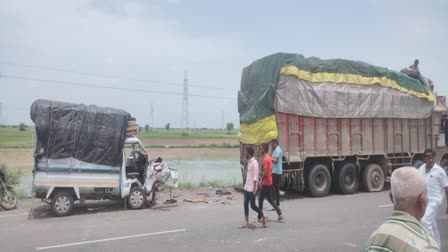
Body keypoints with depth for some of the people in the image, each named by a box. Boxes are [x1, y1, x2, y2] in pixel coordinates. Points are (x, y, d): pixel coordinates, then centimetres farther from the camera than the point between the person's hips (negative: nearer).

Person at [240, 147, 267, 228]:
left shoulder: (254, 163, -16)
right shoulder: (249, 162, 12)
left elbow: (255, 177, -19)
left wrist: (254, 189, -20)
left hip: (251, 189, -9)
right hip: (246, 188, 9)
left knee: (252, 205, -1)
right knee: (245, 205, 6)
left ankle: (263, 216, 21)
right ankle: (246, 223, 10)